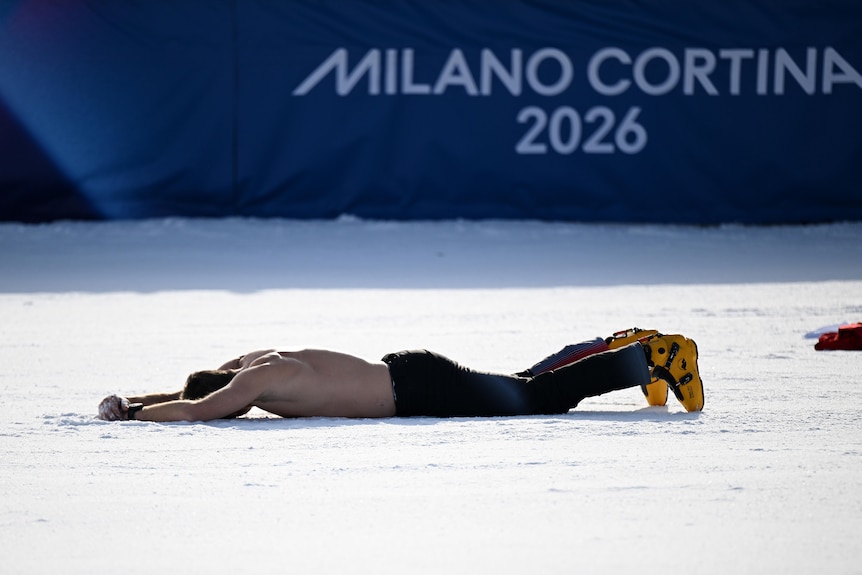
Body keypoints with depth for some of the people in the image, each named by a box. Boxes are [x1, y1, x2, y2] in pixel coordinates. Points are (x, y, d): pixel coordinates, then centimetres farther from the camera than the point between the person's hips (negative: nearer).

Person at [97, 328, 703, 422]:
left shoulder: (257, 380, -23)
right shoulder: (254, 363, 3)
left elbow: (193, 409, -35)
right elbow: (189, 394, 18)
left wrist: (131, 411, -21)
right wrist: (130, 400, 4)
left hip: (422, 388, -8)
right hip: (406, 375, 8)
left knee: (539, 395, -1)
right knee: (529, 384, 20)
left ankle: (654, 355, 5)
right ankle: (622, 345, 28)